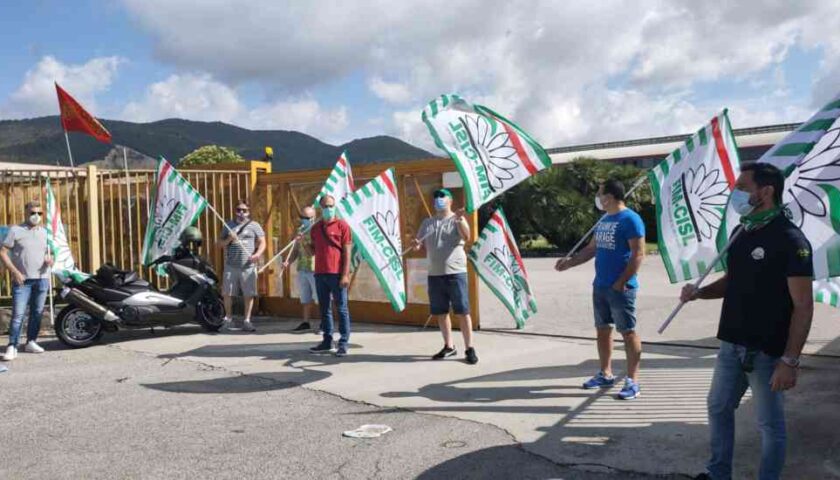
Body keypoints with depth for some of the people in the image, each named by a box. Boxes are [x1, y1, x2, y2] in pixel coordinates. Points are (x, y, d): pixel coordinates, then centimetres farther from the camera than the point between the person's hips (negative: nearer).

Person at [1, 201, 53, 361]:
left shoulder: (45, 232, 12)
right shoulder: (15, 230, -2)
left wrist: (50, 259, -2)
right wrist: (15, 272, -12)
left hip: (42, 278, 4)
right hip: (22, 279, -4)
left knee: (37, 312, 9)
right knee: (18, 314, -8)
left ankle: (31, 342, 19)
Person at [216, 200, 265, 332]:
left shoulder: (254, 225, 7)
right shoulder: (229, 225, 15)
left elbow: (262, 242, 1)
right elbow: (220, 244, 17)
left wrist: (258, 254, -18)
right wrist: (228, 239, -5)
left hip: (248, 266, -2)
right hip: (230, 266, 2)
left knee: (249, 294, -1)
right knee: (227, 293, 4)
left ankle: (247, 321, 10)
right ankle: (228, 318, 22)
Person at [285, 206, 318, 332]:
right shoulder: (301, 231, 12)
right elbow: (296, 250, 16)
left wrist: (304, 242, -24)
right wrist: (288, 262, 3)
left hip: (315, 270, -7)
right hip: (302, 269, 7)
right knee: (306, 298, 14)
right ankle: (305, 323, 22)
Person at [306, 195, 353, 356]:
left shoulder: (342, 225, -1)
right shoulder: (315, 228, 14)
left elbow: (347, 251, -6)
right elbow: (312, 252, 17)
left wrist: (345, 274, -13)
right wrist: (303, 242, -3)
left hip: (337, 274, -6)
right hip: (320, 274, 6)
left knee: (341, 308, -1)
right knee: (324, 309, 11)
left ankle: (343, 343, 2)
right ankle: (327, 341, 19)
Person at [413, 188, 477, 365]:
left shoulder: (457, 220, -1)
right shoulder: (427, 223, 14)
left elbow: (466, 237, -20)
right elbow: (422, 245, 18)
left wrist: (460, 219, -37)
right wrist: (417, 245, -6)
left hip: (455, 273, -5)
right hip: (434, 274, 5)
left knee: (462, 312, -5)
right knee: (440, 312, 11)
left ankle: (469, 348, 2)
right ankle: (449, 346, 24)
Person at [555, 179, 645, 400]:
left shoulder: (630, 219, -11)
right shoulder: (604, 220, 15)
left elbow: (638, 254, -16)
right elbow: (592, 248, 22)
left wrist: (622, 282, -19)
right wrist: (569, 262, 13)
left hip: (620, 288, -9)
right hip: (600, 286, 9)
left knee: (628, 332, -3)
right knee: (602, 330, 14)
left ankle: (633, 382, 3)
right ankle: (605, 375, 26)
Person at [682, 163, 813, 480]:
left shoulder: (789, 239, -16)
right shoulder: (741, 232, 7)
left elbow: (803, 305, -18)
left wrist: (790, 360, -22)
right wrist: (700, 292, -1)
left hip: (767, 351, -8)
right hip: (732, 345, 8)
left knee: (770, 424, 8)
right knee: (718, 408, 18)